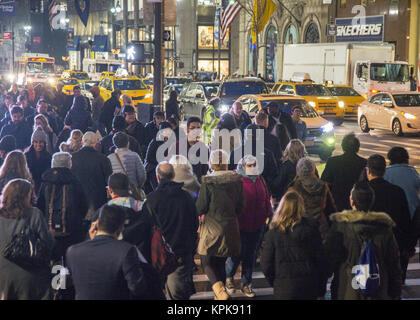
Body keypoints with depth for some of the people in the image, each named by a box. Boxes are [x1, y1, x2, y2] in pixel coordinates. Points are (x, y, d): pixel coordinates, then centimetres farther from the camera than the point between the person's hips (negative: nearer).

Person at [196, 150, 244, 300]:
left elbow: (200, 208, -11)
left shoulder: (208, 182, -14)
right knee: (220, 263, 18)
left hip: (212, 229, -5)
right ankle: (220, 294, 23)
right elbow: (240, 207, 4)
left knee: (207, 262, 6)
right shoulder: (237, 180, -1)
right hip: (231, 228, 5)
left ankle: (219, 289, -18)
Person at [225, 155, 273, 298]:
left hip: (257, 225, 6)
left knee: (251, 254, 12)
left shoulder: (259, 180, 8)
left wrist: (270, 215, 16)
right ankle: (228, 277, 25)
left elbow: (266, 198, 17)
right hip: (240, 225, -6)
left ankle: (246, 284, 24)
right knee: (238, 253, -2)